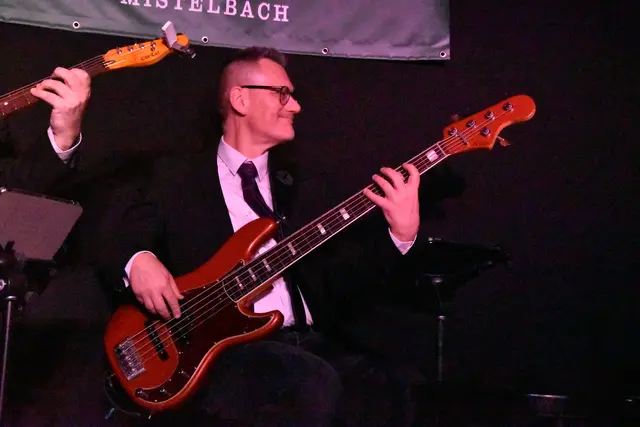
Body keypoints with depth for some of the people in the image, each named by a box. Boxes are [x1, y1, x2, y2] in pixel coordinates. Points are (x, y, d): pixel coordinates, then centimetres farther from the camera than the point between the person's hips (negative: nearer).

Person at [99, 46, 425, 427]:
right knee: (316, 387, -33)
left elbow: (338, 279, 11)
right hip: (222, 349, -3)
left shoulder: (297, 185, 19)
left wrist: (400, 234, -5)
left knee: (389, 386, -26)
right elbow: (115, 247, 9)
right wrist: (138, 262, -15)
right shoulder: (177, 177, 9)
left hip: (309, 343, 4)